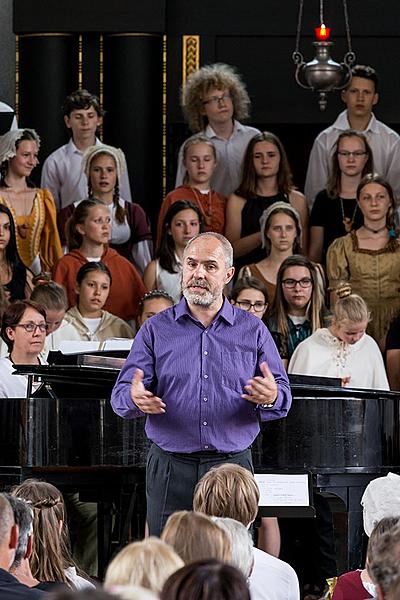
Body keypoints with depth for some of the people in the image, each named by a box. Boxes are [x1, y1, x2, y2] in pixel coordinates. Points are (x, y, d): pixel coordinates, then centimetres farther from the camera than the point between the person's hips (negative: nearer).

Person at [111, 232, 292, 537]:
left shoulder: (253, 330, 9)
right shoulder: (156, 329, 8)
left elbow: (283, 398, 6)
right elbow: (121, 394, 2)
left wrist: (271, 398, -19)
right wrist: (135, 398, -22)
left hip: (232, 467, 0)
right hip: (171, 470, 0)